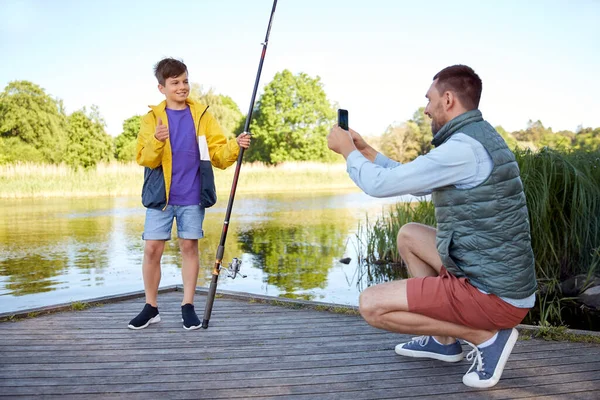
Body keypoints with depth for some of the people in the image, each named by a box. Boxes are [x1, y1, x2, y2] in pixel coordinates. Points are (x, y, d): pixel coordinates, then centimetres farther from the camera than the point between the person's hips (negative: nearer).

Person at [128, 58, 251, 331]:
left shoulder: (202, 115, 5)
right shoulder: (152, 117, 3)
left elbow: (218, 153, 0)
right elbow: (144, 159, -5)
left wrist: (235, 146, -19)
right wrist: (157, 141, -24)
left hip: (192, 196, 0)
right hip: (160, 196, 0)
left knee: (189, 247, 5)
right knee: (152, 249, 0)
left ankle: (188, 306, 16)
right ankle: (151, 307, 15)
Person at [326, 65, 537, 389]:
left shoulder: (464, 147, -21)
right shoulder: (478, 138, 11)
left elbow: (379, 185, -17)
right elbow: (416, 185, 20)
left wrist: (347, 150, 1)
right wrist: (365, 150, 20)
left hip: (491, 294, -10)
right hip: (499, 278, 10)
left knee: (371, 305, -9)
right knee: (408, 234, 23)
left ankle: (486, 336, -2)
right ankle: (443, 340, 22)